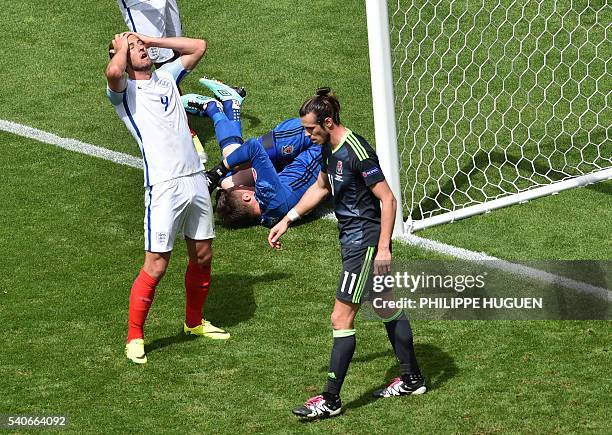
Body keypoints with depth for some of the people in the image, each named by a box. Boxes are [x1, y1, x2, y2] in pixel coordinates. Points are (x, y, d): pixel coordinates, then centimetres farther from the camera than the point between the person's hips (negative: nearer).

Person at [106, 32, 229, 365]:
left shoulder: (166, 76, 17)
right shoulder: (124, 90, -2)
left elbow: (198, 46, 23)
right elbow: (113, 72, -26)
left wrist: (152, 39, 17)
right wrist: (122, 47, -4)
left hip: (195, 178, 7)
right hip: (164, 186, -7)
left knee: (202, 256, 15)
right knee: (156, 266, -8)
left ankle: (194, 322, 34)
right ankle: (134, 338, 4)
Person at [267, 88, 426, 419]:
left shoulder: (357, 152, -23)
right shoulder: (330, 148, 5)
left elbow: (387, 199, -22)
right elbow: (320, 187, 23)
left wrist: (383, 247, -22)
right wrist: (287, 220, 22)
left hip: (366, 243, -10)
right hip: (353, 240, 10)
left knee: (341, 318, -7)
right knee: (387, 308, 19)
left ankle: (330, 400, -1)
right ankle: (411, 379, 32)